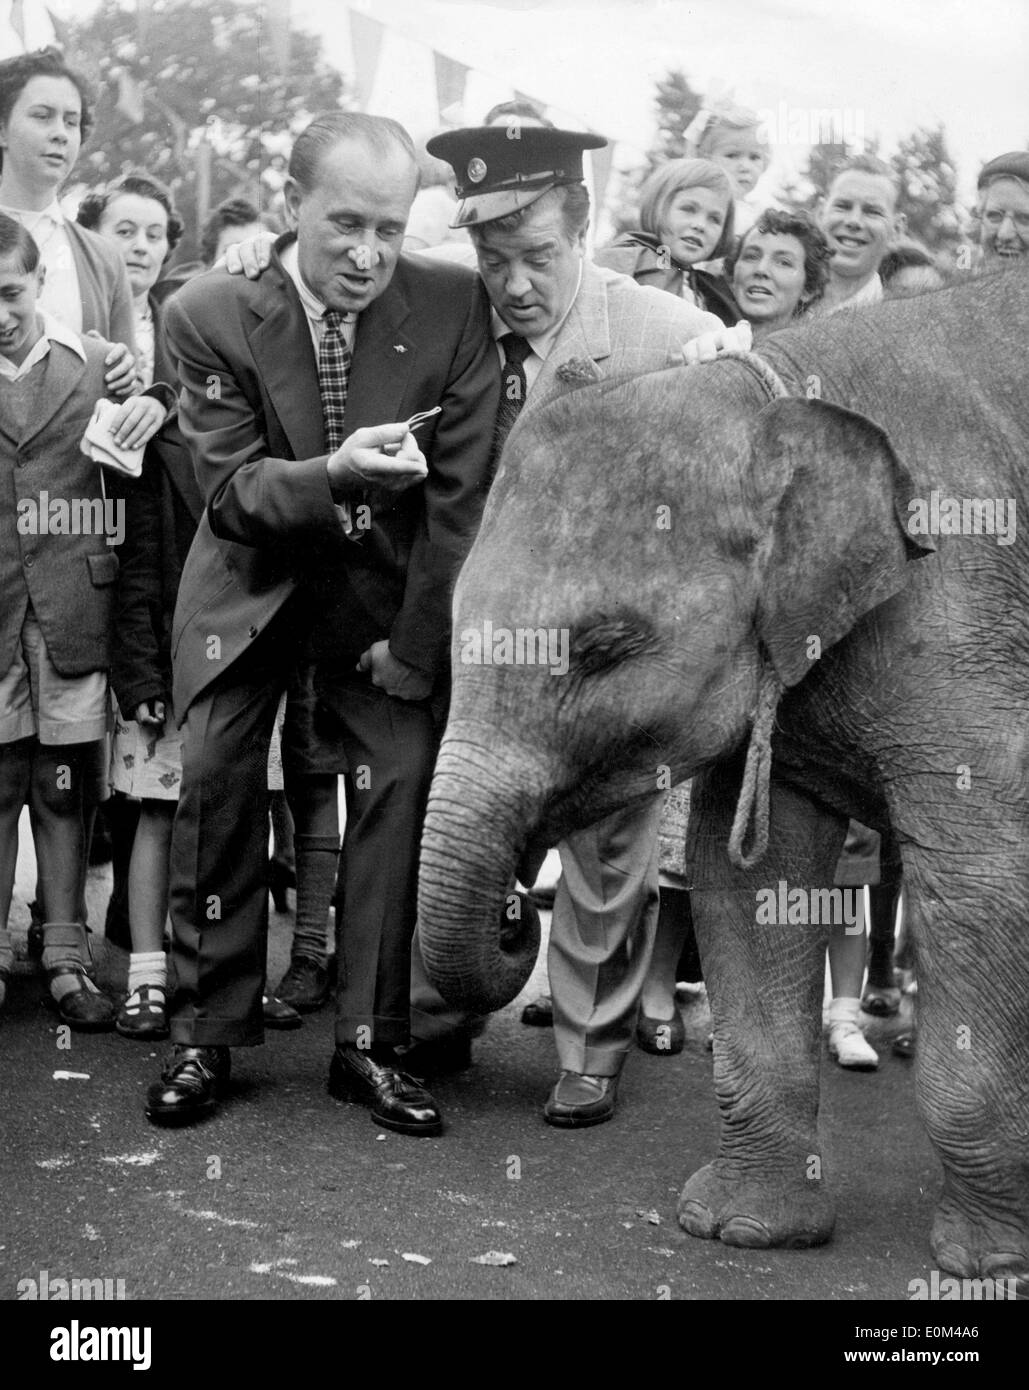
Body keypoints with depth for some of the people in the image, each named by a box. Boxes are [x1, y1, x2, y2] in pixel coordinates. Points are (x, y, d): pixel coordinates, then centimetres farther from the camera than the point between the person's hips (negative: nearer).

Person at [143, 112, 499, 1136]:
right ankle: (206, 1038, 9)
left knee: (402, 778, -8)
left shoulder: (451, 304, -15)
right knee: (215, 778, -6)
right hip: (253, 581, 0)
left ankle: (369, 1043, 4)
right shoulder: (208, 315, -16)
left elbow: (461, 492, -10)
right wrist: (335, 473, -36)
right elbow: (231, 492, -15)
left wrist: (415, 641, -9)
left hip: (386, 587, 1)